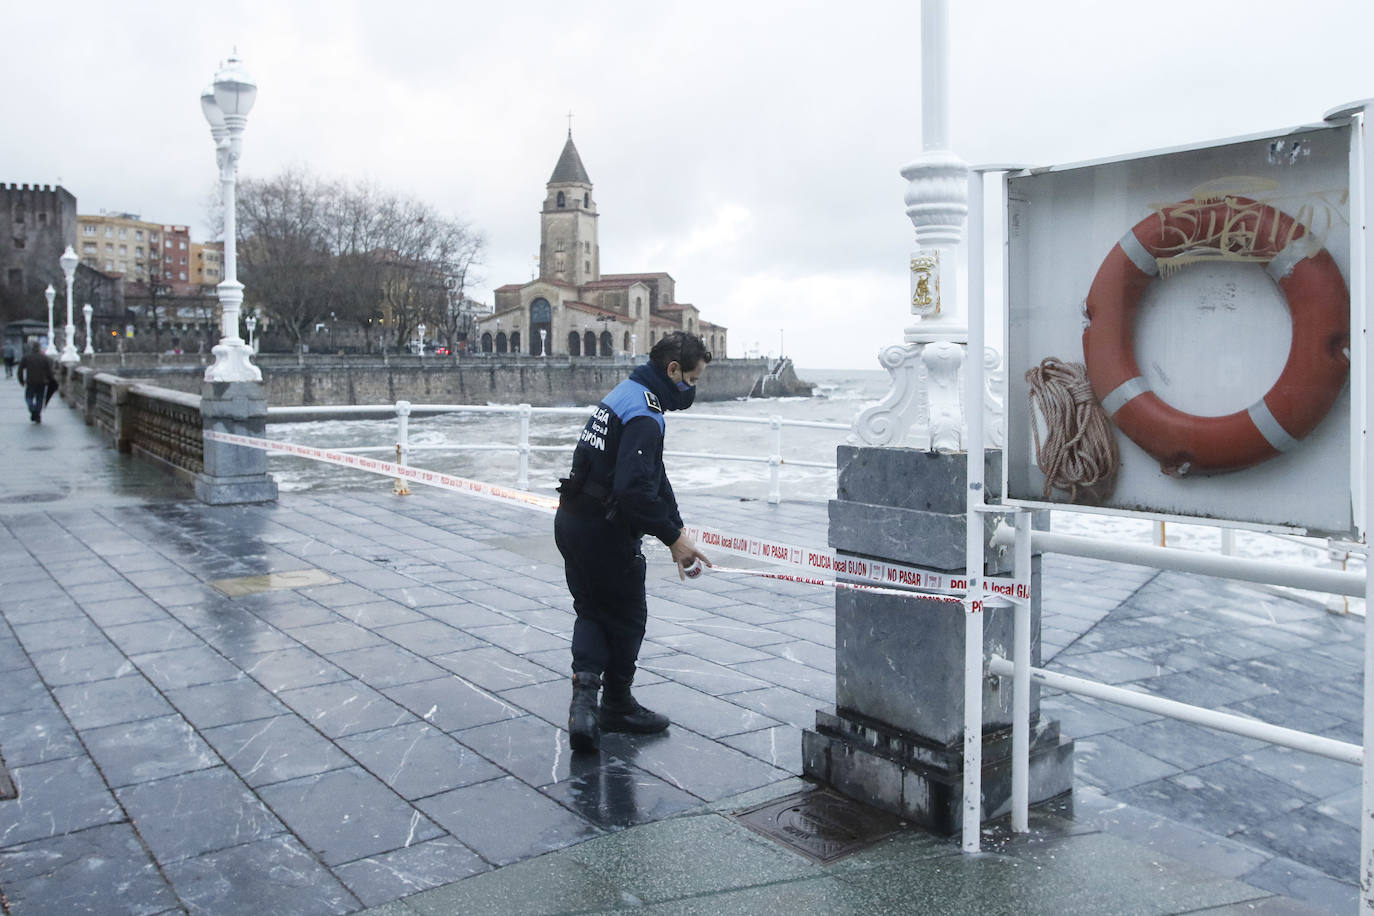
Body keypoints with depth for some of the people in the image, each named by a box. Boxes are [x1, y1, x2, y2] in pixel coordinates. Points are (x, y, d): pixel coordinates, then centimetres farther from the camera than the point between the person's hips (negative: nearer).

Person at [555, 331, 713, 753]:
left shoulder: (625, 394, 13)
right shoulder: (644, 412, -20)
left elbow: (654, 476, 15)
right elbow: (635, 488, -30)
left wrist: (676, 529, 11)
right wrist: (672, 536, -20)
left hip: (572, 523, 9)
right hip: (605, 531, -9)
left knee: (591, 609, 18)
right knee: (627, 616, 10)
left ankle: (585, 689, 1)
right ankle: (617, 705, 27)